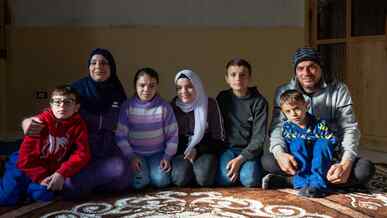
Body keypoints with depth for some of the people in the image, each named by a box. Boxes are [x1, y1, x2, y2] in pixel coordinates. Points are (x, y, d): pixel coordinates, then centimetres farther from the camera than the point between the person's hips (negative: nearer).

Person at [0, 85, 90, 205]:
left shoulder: (79, 125, -10)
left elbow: (82, 153, -17)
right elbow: (26, 154, -16)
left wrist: (61, 173, -28)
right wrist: (40, 177, -21)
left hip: (51, 170, 2)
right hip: (25, 164, -2)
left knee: (43, 195, -20)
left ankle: (26, 185, 12)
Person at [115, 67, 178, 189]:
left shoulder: (164, 107, -5)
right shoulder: (127, 106, -6)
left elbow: (172, 135, 0)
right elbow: (120, 136, -5)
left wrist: (167, 157, -8)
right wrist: (131, 156, -13)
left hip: (157, 153, 1)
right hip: (136, 154, 0)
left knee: (161, 181, -21)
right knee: (139, 182, -23)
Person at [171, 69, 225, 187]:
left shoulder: (210, 104, -7)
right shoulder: (173, 106, 0)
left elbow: (219, 138, -3)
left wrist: (197, 150, -15)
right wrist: (185, 151, -9)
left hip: (205, 149, -1)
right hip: (181, 150, 2)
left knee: (204, 178, -30)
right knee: (180, 178, -28)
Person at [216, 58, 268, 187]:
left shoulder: (259, 102, -3)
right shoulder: (222, 98, 5)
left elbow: (259, 137, -8)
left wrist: (240, 159, -20)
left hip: (250, 150, -1)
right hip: (228, 148, 1)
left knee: (250, 180, -28)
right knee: (224, 179, -27)